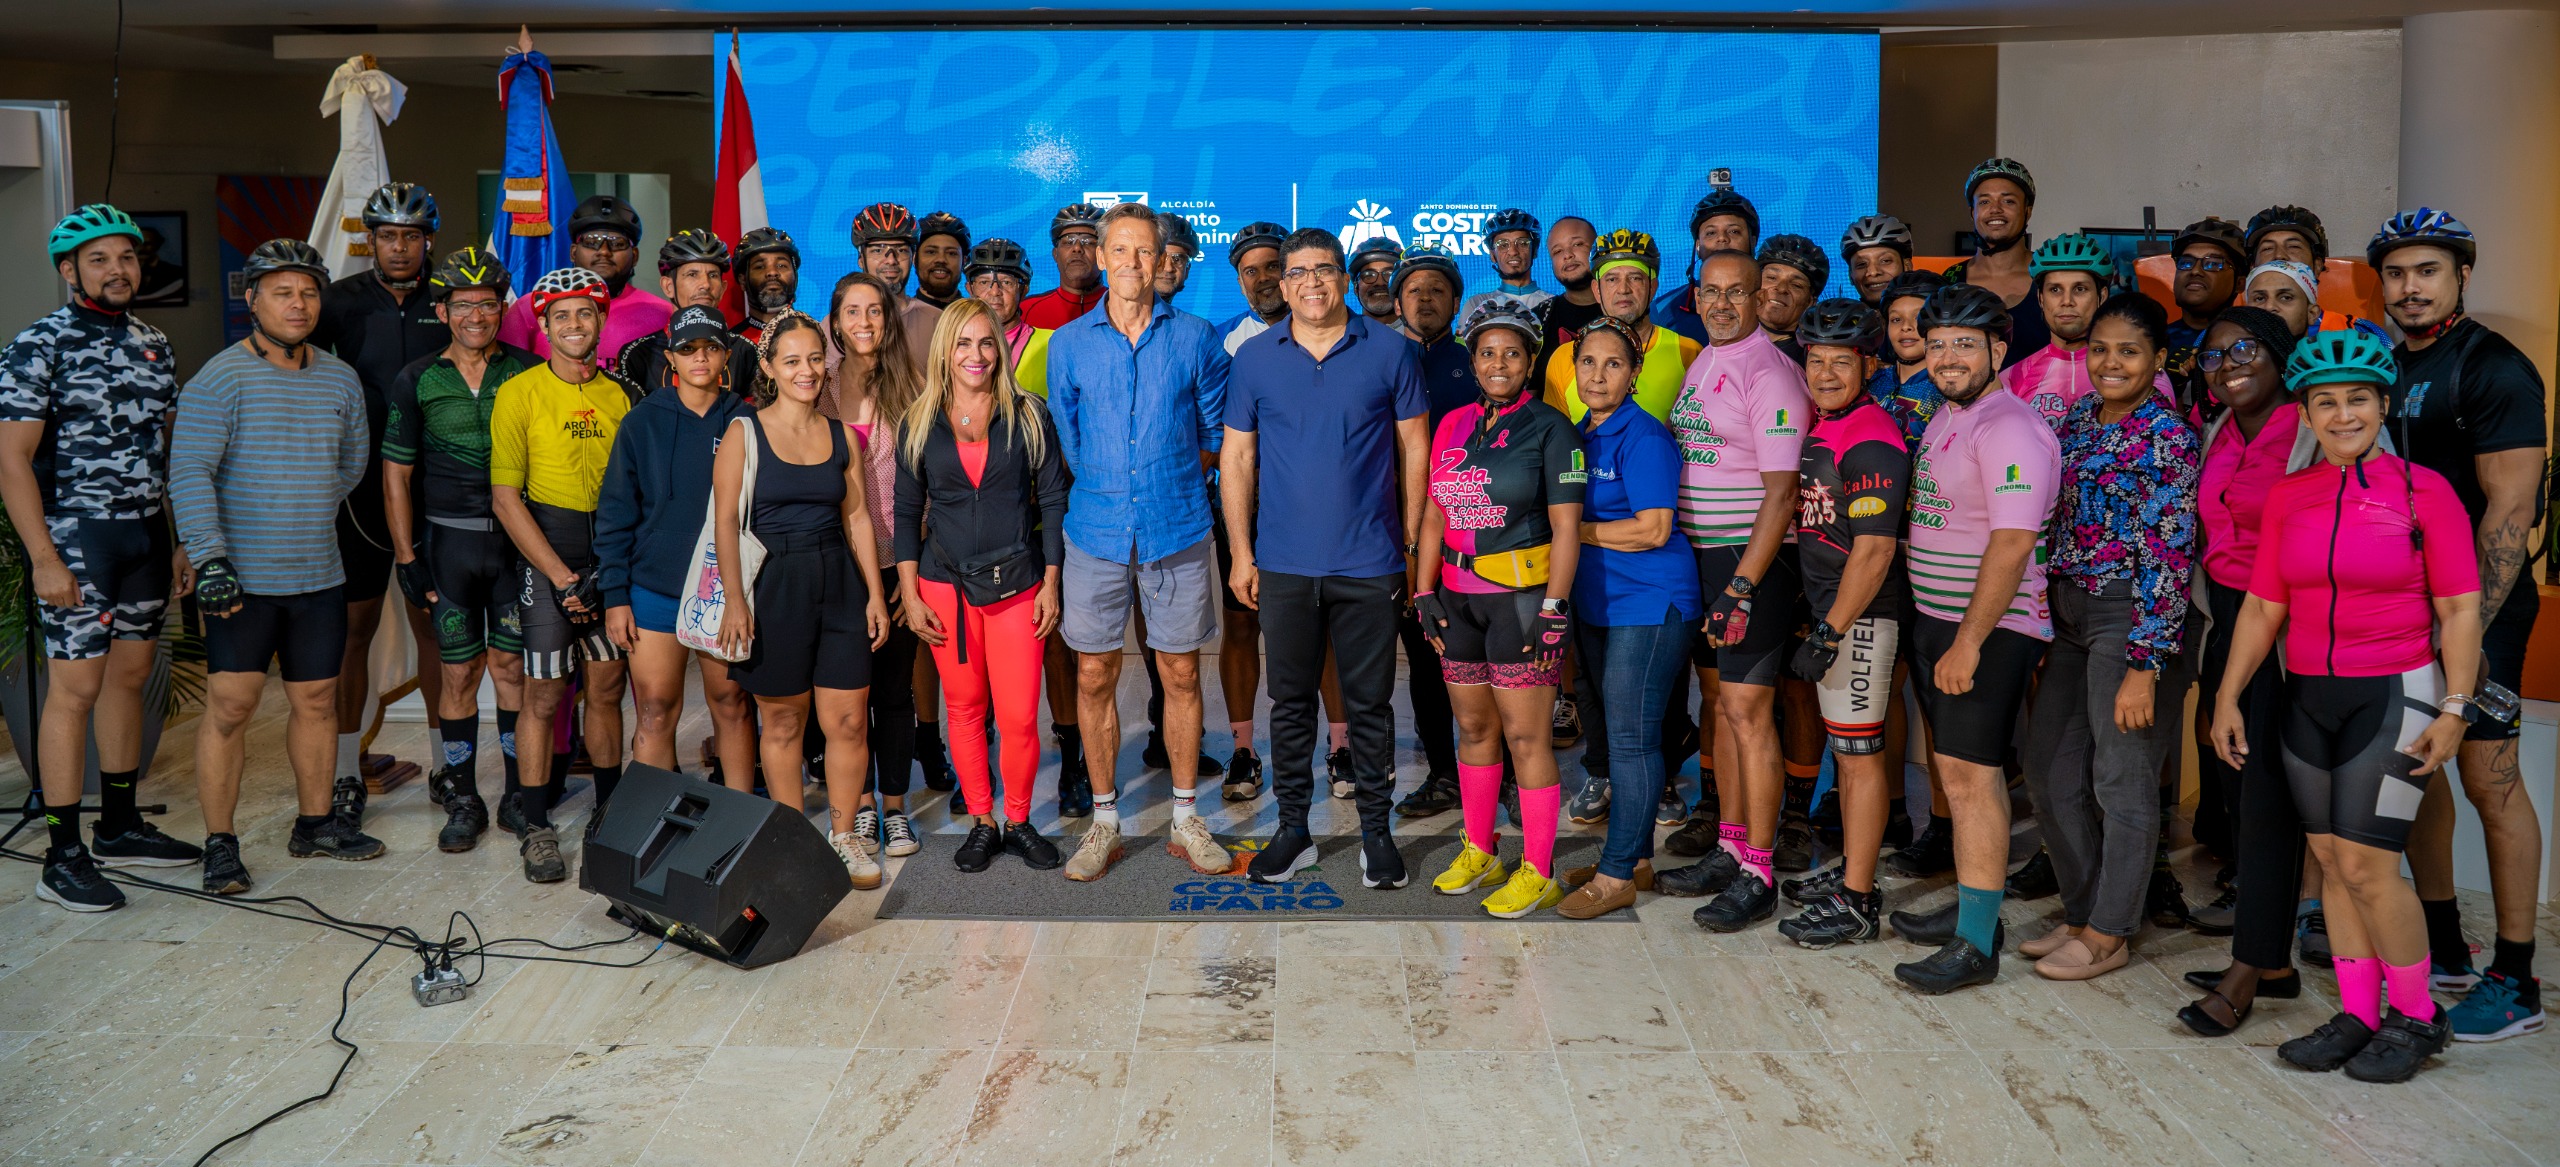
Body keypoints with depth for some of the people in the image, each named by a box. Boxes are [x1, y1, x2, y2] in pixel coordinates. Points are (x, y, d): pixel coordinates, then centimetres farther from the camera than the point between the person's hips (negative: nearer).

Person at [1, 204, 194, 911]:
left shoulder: (154, 345, 11)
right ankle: (63, 859, -1)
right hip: (76, 538, -7)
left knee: (129, 675, 13)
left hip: (147, 534, 7)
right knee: (75, 688, -6)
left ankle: (120, 827, 25)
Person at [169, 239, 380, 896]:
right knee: (229, 706, -2)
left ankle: (315, 822, 26)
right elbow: (189, 473, -14)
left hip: (320, 576, 5)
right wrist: (210, 558, -22)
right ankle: (220, 844, 7)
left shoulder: (340, 380, 9)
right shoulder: (221, 379, -8)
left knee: (317, 700, 12)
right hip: (242, 577, -5)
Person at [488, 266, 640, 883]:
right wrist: (562, 576, -12)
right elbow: (505, 497, -7)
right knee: (544, 693, -2)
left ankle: (609, 810, 22)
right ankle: (533, 826, 9)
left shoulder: (623, 395, 7)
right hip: (548, 554, -3)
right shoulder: (520, 393, -4)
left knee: (606, 688, 9)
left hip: (614, 560, 4)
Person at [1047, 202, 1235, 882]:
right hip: (1097, 532, 1)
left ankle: (1186, 822, 18)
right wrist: (1106, 488, 6)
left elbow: (1215, 435, 9)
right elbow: (1064, 442, 10)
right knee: (1094, 678, 4)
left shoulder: (1196, 339, 2)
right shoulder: (1069, 343, 5)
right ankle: (1104, 822, 18)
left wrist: (1169, 481, 4)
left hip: (1177, 532, -1)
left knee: (1181, 676, 5)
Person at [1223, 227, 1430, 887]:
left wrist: (1411, 545, 1)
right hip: (1284, 563, 2)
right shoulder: (1255, 358, 4)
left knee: (1369, 702, 6)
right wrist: (1241, 552, 2)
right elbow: (1237, 457, 7)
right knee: (1290, 699, 9)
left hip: (1370, 563, -1)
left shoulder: (1390, 352, 0)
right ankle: (1292, 829, 21)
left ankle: (1376, 831, 18)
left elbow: (1414, 449, 4)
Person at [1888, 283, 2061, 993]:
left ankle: (1976, 945, -2)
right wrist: (1939, 633, 17)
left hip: (1989, 629, -9)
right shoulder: (1945, 417, 14)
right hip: (1935, 618, 9)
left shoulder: (2007, 430, -16)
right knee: (1960, 771, 15)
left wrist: (1969, 642, -23)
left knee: (1970, 775, -8)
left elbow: (2012, 545, -23)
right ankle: (1971, 909, 27)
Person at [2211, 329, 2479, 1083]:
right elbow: (2263, 605, 8)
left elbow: (2460, 608, -5)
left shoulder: (2423, 490, -6)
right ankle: (2358, 1015, 19)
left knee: (2366, 864, -7)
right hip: (2307, 698, 5)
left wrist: (2454, 709, -11)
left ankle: (2418, 1016, 12)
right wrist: (2228, 695, 4)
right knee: (2330, 861, 8)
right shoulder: (2288, 496, 6)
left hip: (2393, 695, -5)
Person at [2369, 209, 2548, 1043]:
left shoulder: (2493, 369, -10)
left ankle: (2514, 981, 4)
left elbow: (2510, 509, -16)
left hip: (2479, 604, -8)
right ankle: (2442, 949, 27)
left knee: (2489, 780, -5)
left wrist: (2469, 628, -21)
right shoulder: (2386, 367, 13)